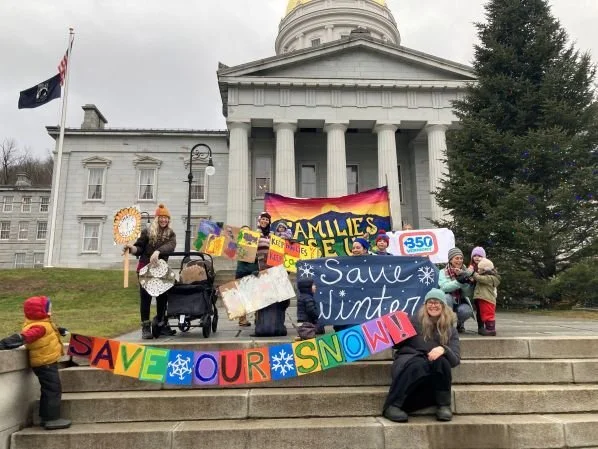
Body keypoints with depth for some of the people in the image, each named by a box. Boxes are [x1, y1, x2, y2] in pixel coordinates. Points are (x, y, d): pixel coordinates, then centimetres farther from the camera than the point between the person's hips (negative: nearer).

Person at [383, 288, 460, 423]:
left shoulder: (450, 330, 7)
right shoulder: (414, 321, 2)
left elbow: (455, 359, -5)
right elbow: (397, 344, 5)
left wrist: (443, 350, -26)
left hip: (435, 371, 2)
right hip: (408, 359, -2)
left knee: (441, 360, -30)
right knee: (418, 364, -36)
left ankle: (444, 405, -14)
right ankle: (392, 405, -30)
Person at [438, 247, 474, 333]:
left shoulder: (465, 272, 2)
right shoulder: (443, 272, -3)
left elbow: (468, 293, -8)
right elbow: (444, 287, -23)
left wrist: (464, 279, -24)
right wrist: (459, 281, -34)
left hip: (461, 302, 1)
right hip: (447, 303, -1)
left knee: (467, 311, -31)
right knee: (447, 296, -33)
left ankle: (460, 323, 6)